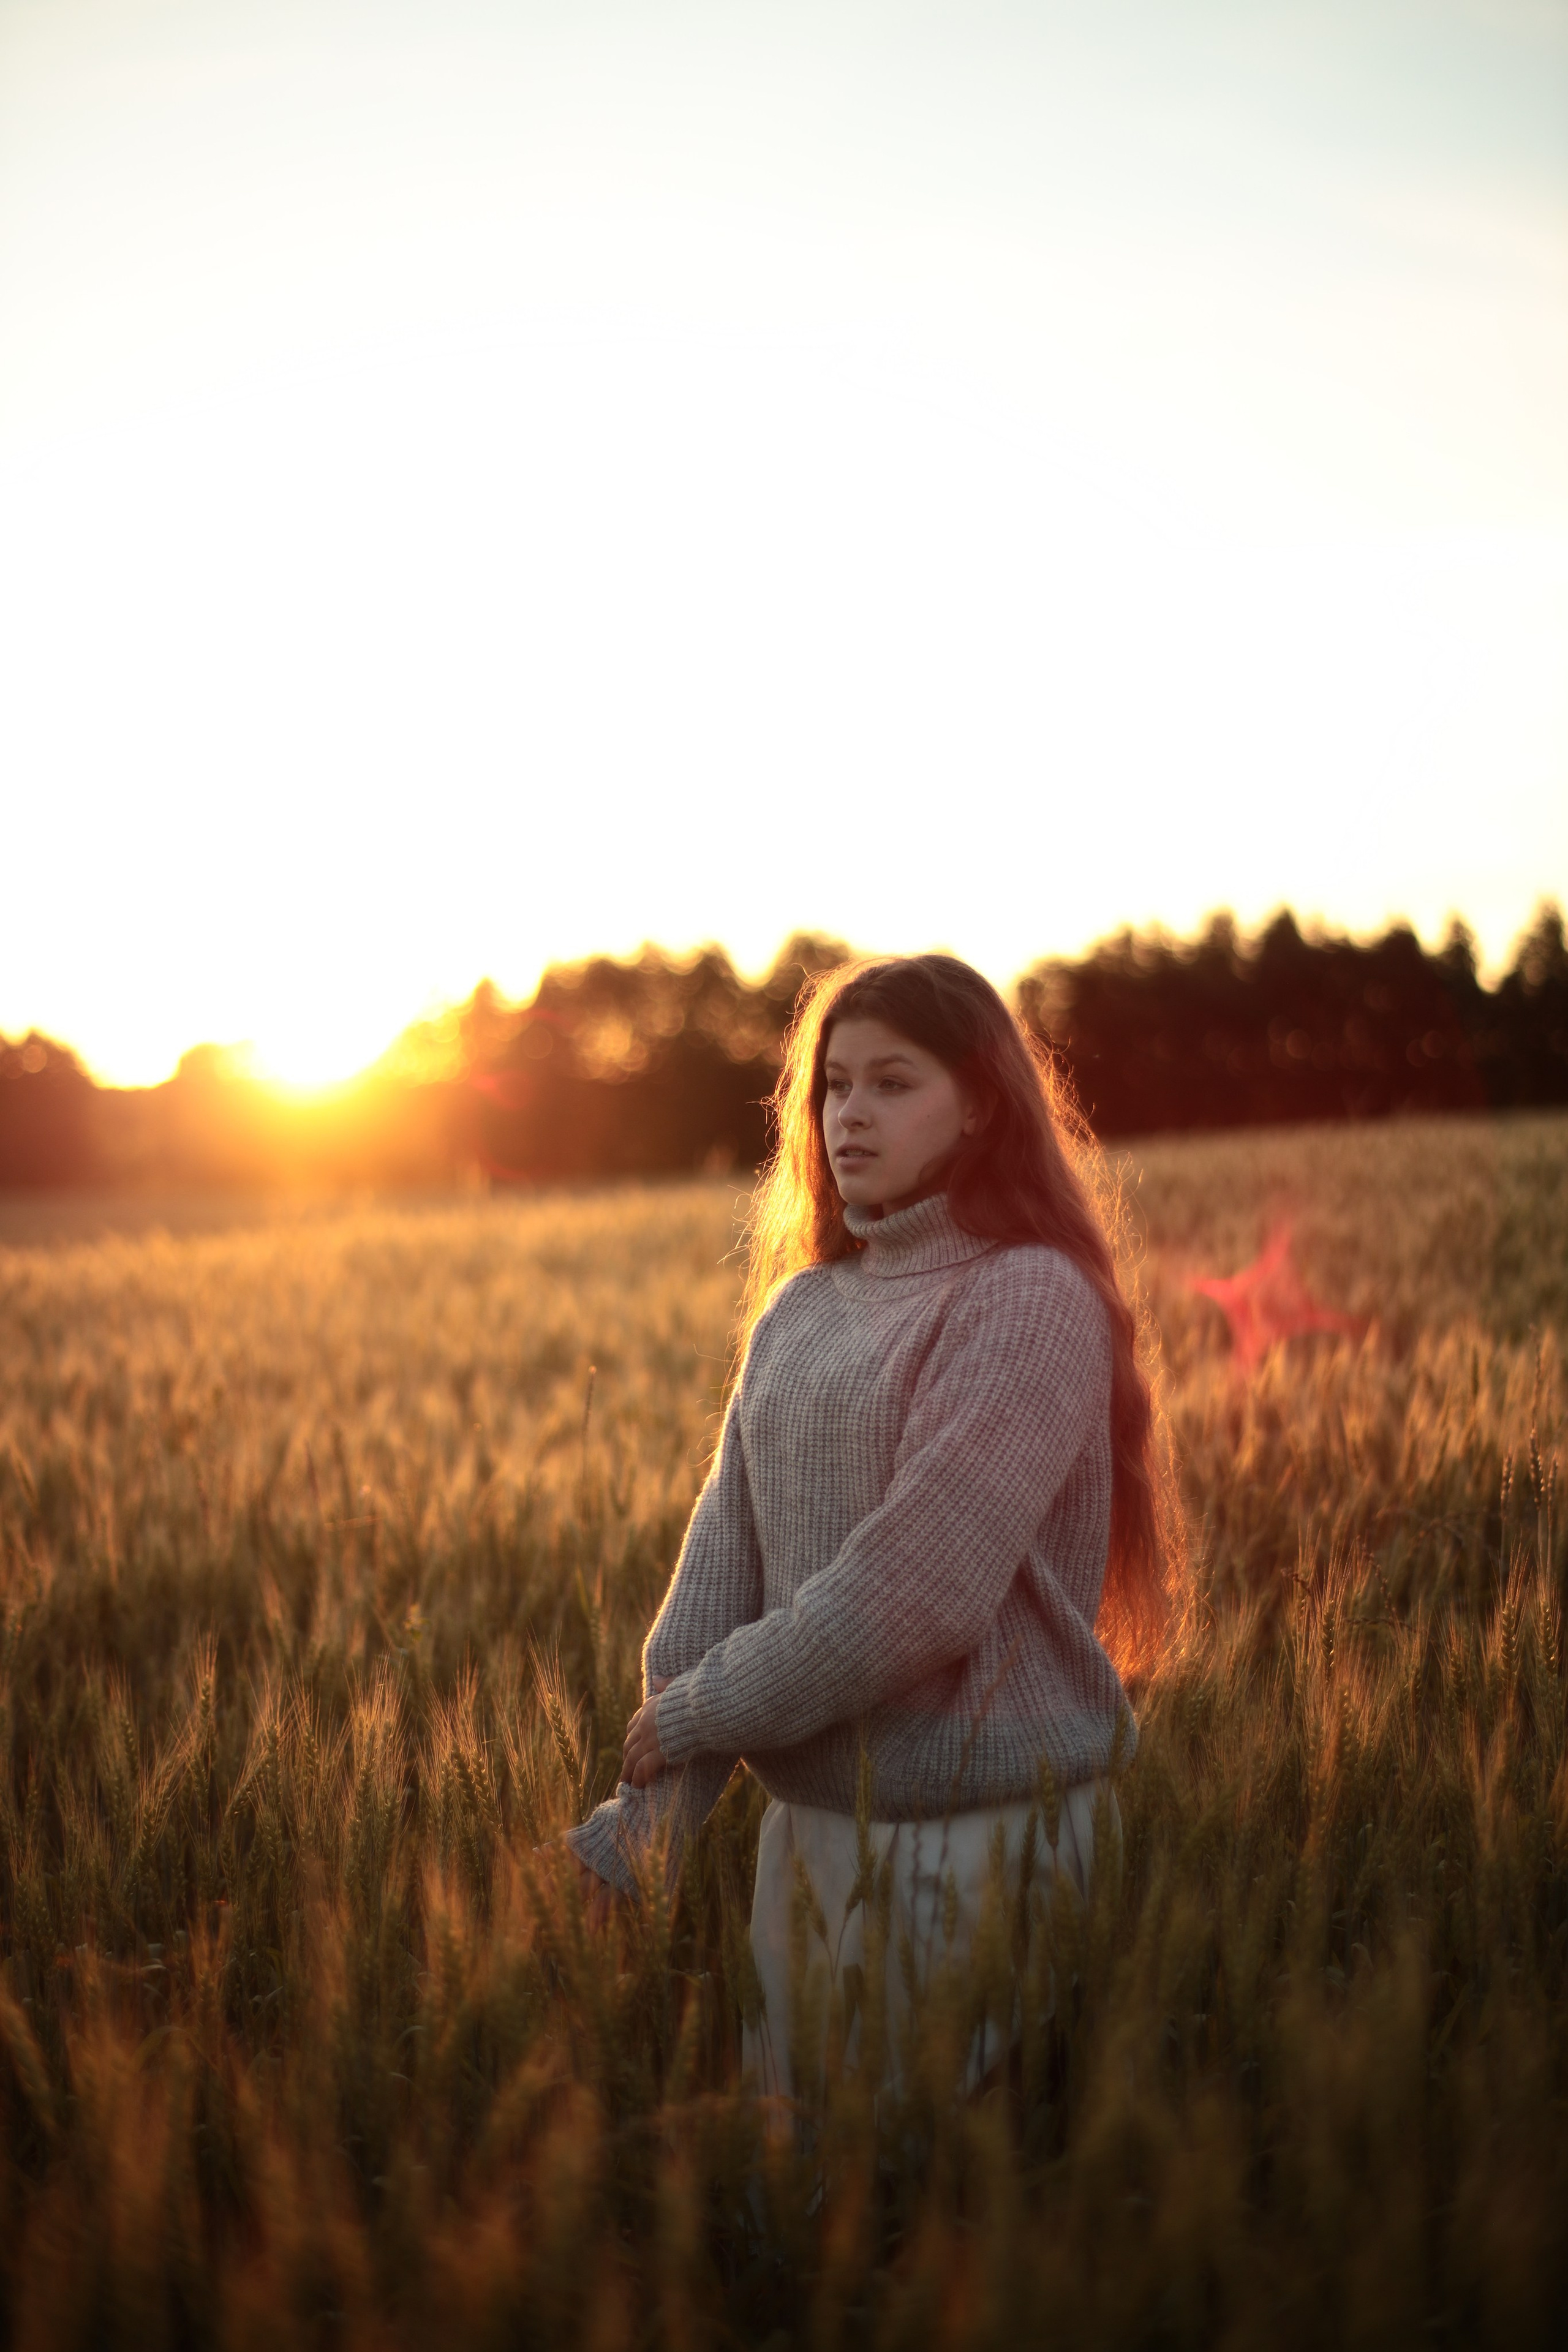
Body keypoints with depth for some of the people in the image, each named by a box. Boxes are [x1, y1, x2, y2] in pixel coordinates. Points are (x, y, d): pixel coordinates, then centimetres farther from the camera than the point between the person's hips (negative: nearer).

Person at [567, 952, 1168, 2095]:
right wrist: (645, 1826, -9)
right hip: (807, 1818, 6)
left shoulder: (1027, 1300, -13)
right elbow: (726, 1557, 1)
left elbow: (922, 1585, -21)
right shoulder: (794, 1311, 9)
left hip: (982, 1832, -6)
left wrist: (699, 1712, -12)